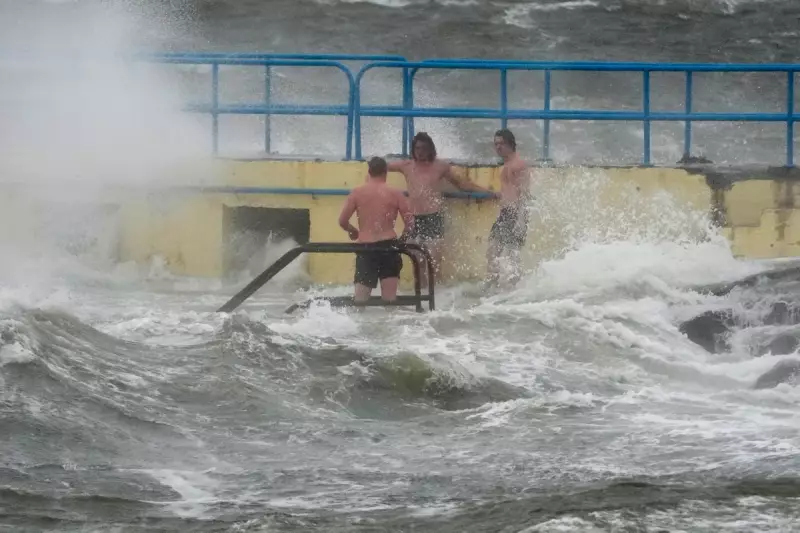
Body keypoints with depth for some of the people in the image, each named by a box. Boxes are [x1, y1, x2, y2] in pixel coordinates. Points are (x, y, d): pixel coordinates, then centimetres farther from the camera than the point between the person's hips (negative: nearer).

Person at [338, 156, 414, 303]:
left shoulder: (357, 193, 3)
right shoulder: (395, 194, 2)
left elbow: (342, 221, 1)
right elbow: (410, 223, 1)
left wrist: (352, 231, 22)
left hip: (365, 247, 1)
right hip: (388, 245, -1)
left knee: (360, 299, 7)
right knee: (389, 297, 2)